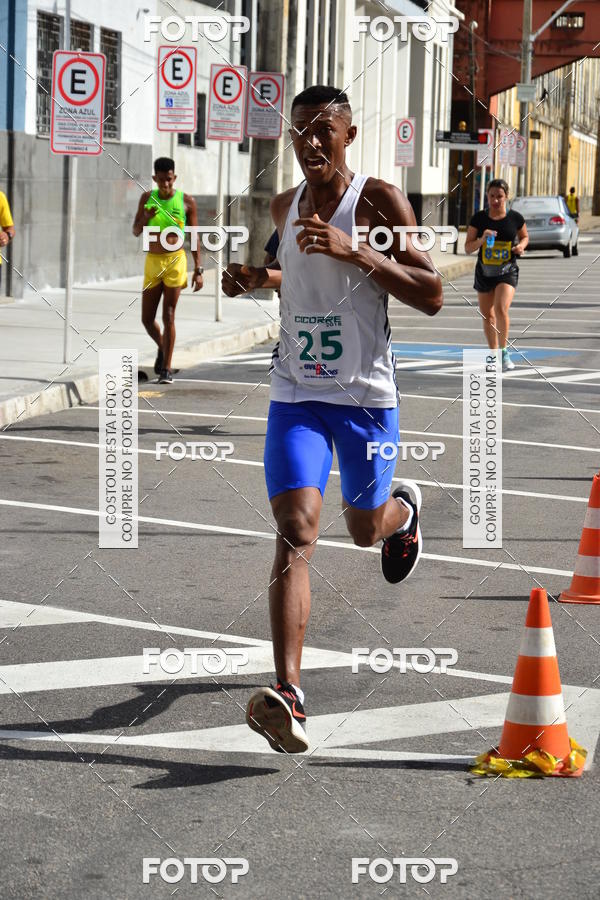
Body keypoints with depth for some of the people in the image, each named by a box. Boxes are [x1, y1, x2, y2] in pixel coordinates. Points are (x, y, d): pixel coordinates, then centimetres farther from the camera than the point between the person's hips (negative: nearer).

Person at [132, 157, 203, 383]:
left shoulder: (186, 201, -2)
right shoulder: (147, 198, 5)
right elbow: (136, 231, 6)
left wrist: (198, 269, -4)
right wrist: (145, 218, -16)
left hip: (175, 262, -3)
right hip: (152, 262, 3)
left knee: (168, 317, -9)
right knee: (147, 319, 7)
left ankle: (166, 368, -4)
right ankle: (162, 348, 36)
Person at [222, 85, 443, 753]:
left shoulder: (378, 201, -8)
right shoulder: (285, 207, 9)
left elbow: (431, 297, -14)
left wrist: (353, 251, -25)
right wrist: (257, 279, 7)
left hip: (366, 396, -2)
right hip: (296, 395, 2)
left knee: (366, 527, 17)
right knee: (296, 531, -17)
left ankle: (405, 509, 58)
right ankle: (288, 695, -26)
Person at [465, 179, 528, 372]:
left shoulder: (515, 218, -4)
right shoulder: (478, 219, -5)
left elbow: (524, 236, 14)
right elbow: (468, 247, -3)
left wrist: (521, 245, -8)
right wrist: (482, 239, -22)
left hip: (507, 271, -2)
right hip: (484, 273, 3)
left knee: (501, 309, -23)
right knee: (487, 315, 12)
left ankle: (505, 352, -9)